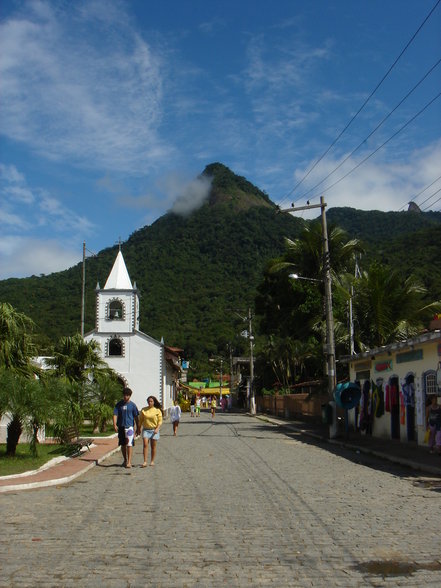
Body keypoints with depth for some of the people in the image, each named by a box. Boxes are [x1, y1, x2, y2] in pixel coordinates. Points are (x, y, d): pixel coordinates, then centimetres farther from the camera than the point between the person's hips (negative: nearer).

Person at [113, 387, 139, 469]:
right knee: (123, 445, 12)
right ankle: (125, 460, 28)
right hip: (121, 427, 3)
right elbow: (115, 414, 2)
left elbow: (136, 417, 6)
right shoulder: (118, 404, 6)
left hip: (129, 426, -3)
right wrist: (115, 424, -13)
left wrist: (138, 428, 5)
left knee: (129, 444, -11)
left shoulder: (132, 405, 2)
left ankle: (129, 462, -12)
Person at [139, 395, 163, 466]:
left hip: (154, 430, -1)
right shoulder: (143, 410, 5)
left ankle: (152, 461, 16)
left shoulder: (157, 410, 1)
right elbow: (140, 420, 11)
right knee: (145, 444, -13)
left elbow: (160, 421, 0)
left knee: (153, 446, 4)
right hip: (146, 429, 1)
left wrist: (157, 428, -13)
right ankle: (145, 461, -15)